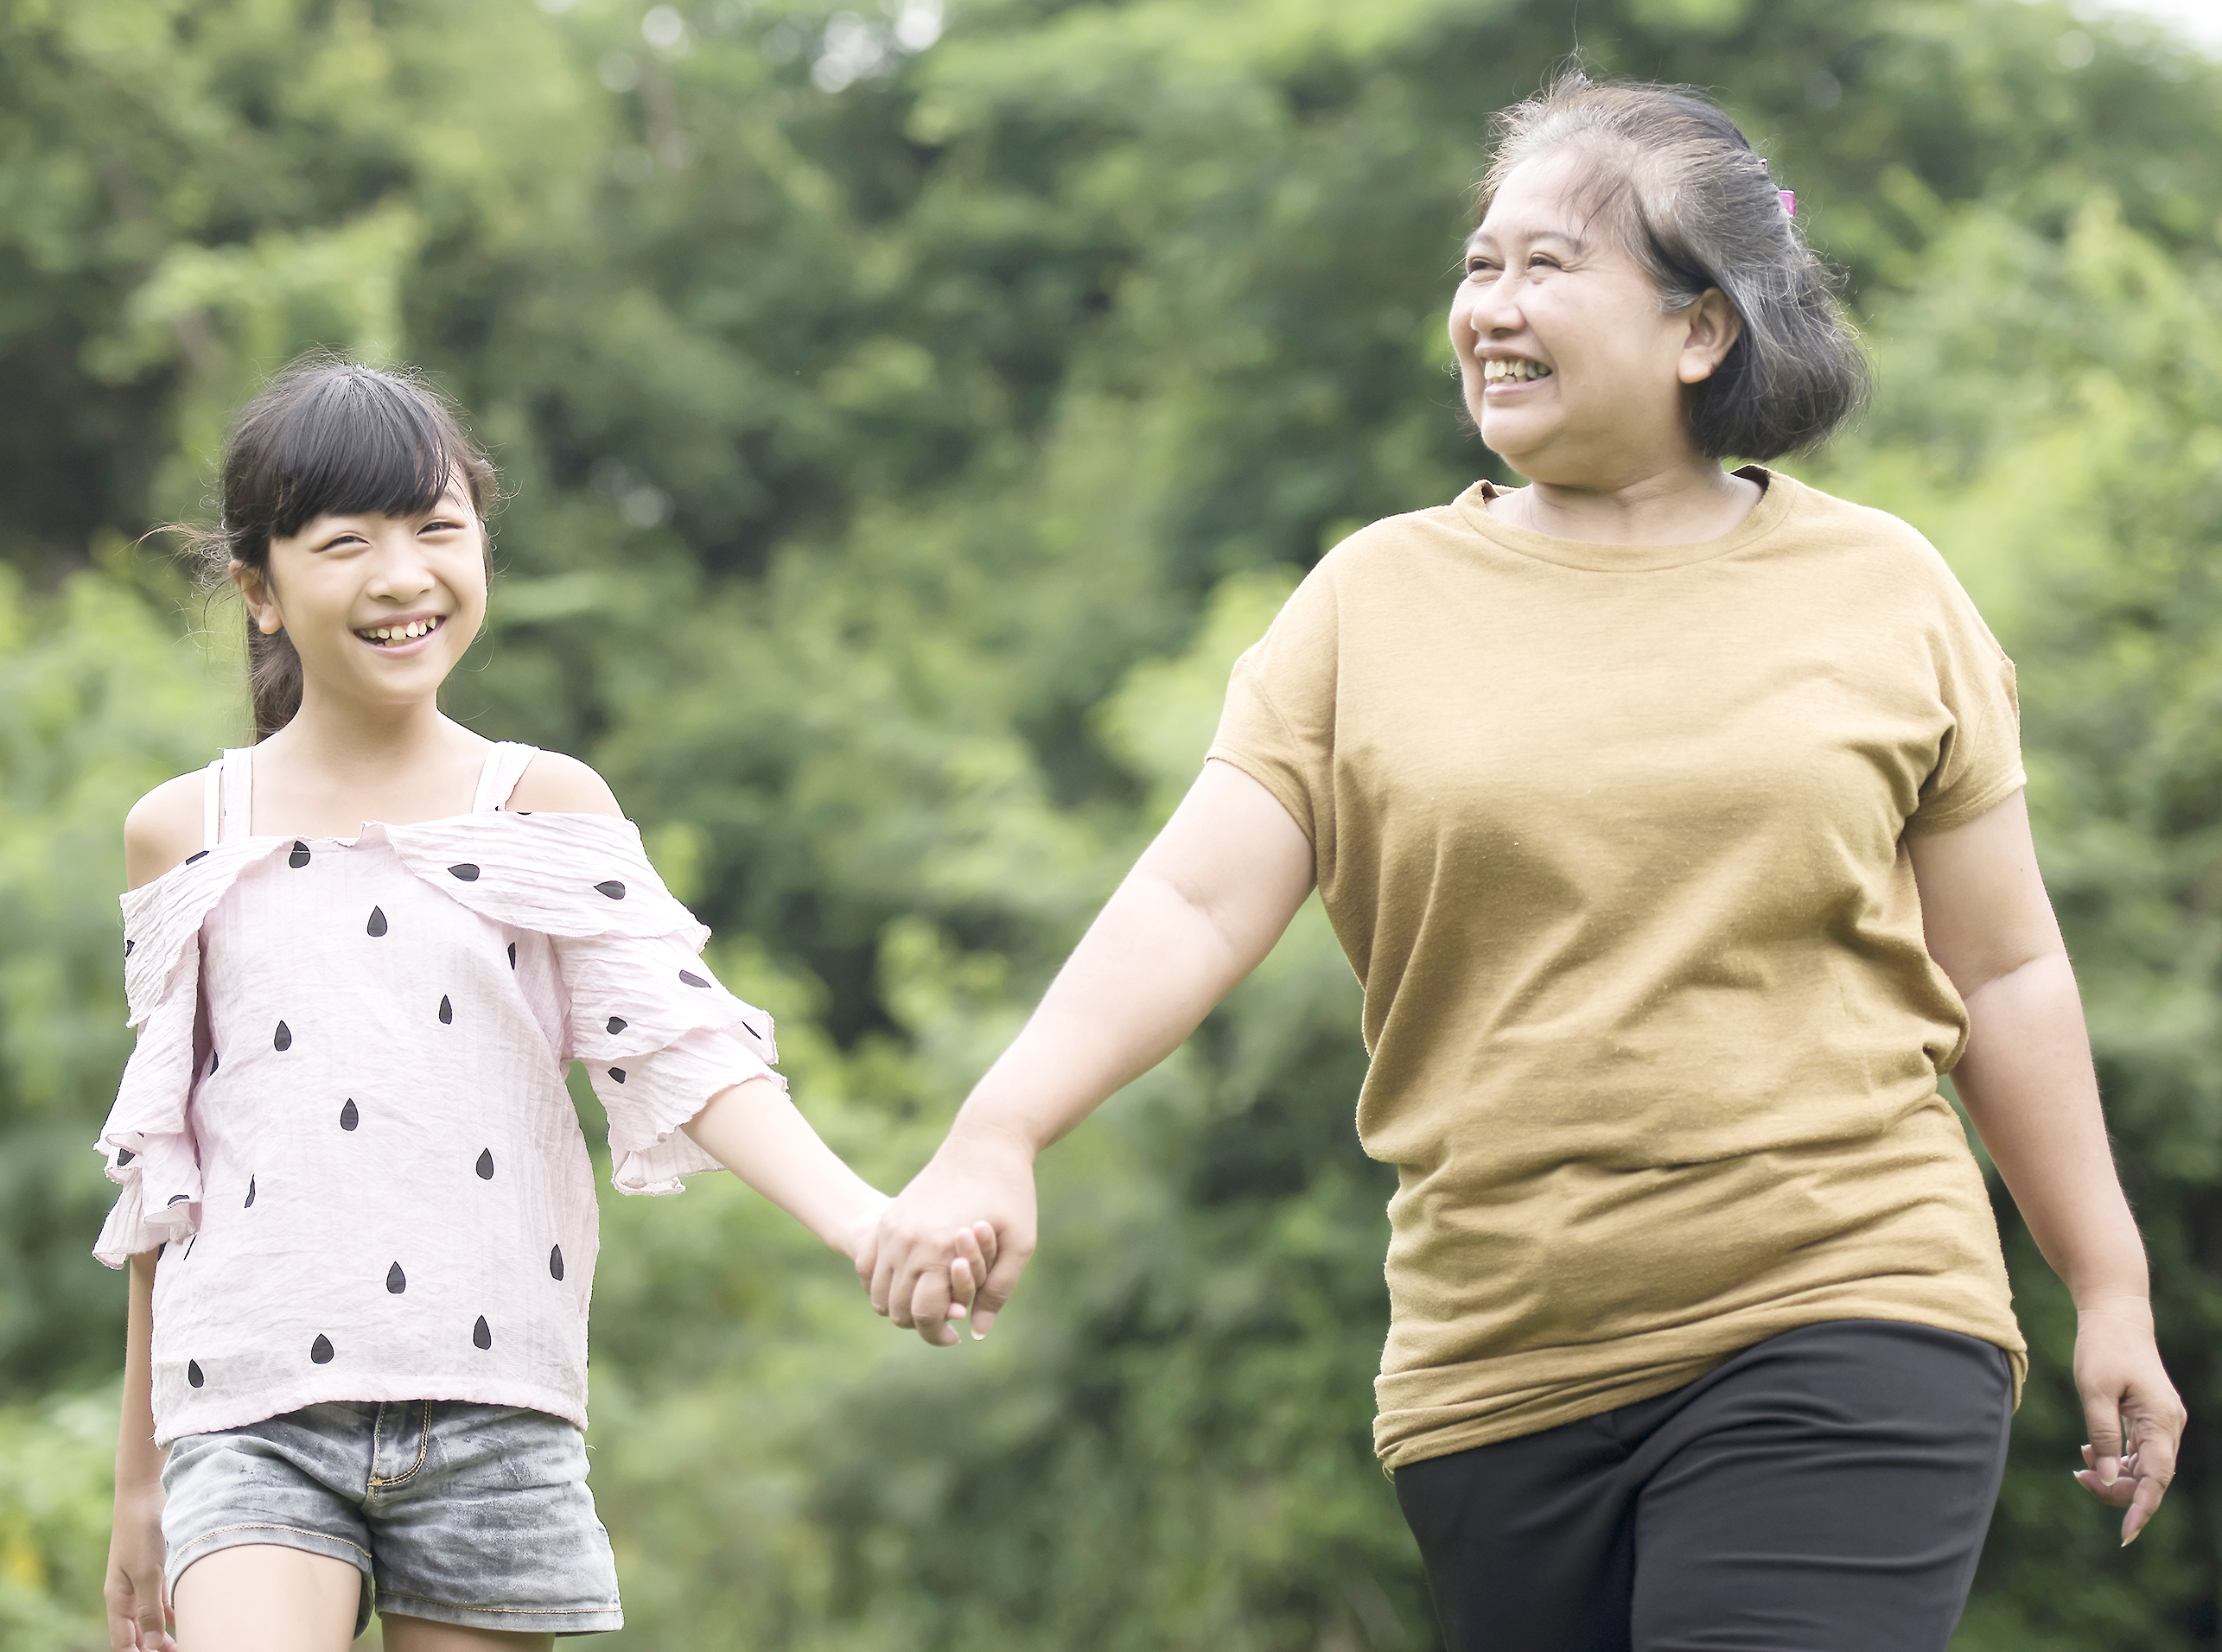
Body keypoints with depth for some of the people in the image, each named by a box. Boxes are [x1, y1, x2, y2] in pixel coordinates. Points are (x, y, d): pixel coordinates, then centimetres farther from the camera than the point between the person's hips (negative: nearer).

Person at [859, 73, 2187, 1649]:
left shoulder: (1882, 591, 6)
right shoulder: (1372, 602, 6)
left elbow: (2002, 969, 11)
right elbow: (1189, 909, -2)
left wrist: (2111, 1287, 12)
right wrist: (995, 1139, -17)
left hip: (1838, 1336, -2)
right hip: (1497, 1370, 2)